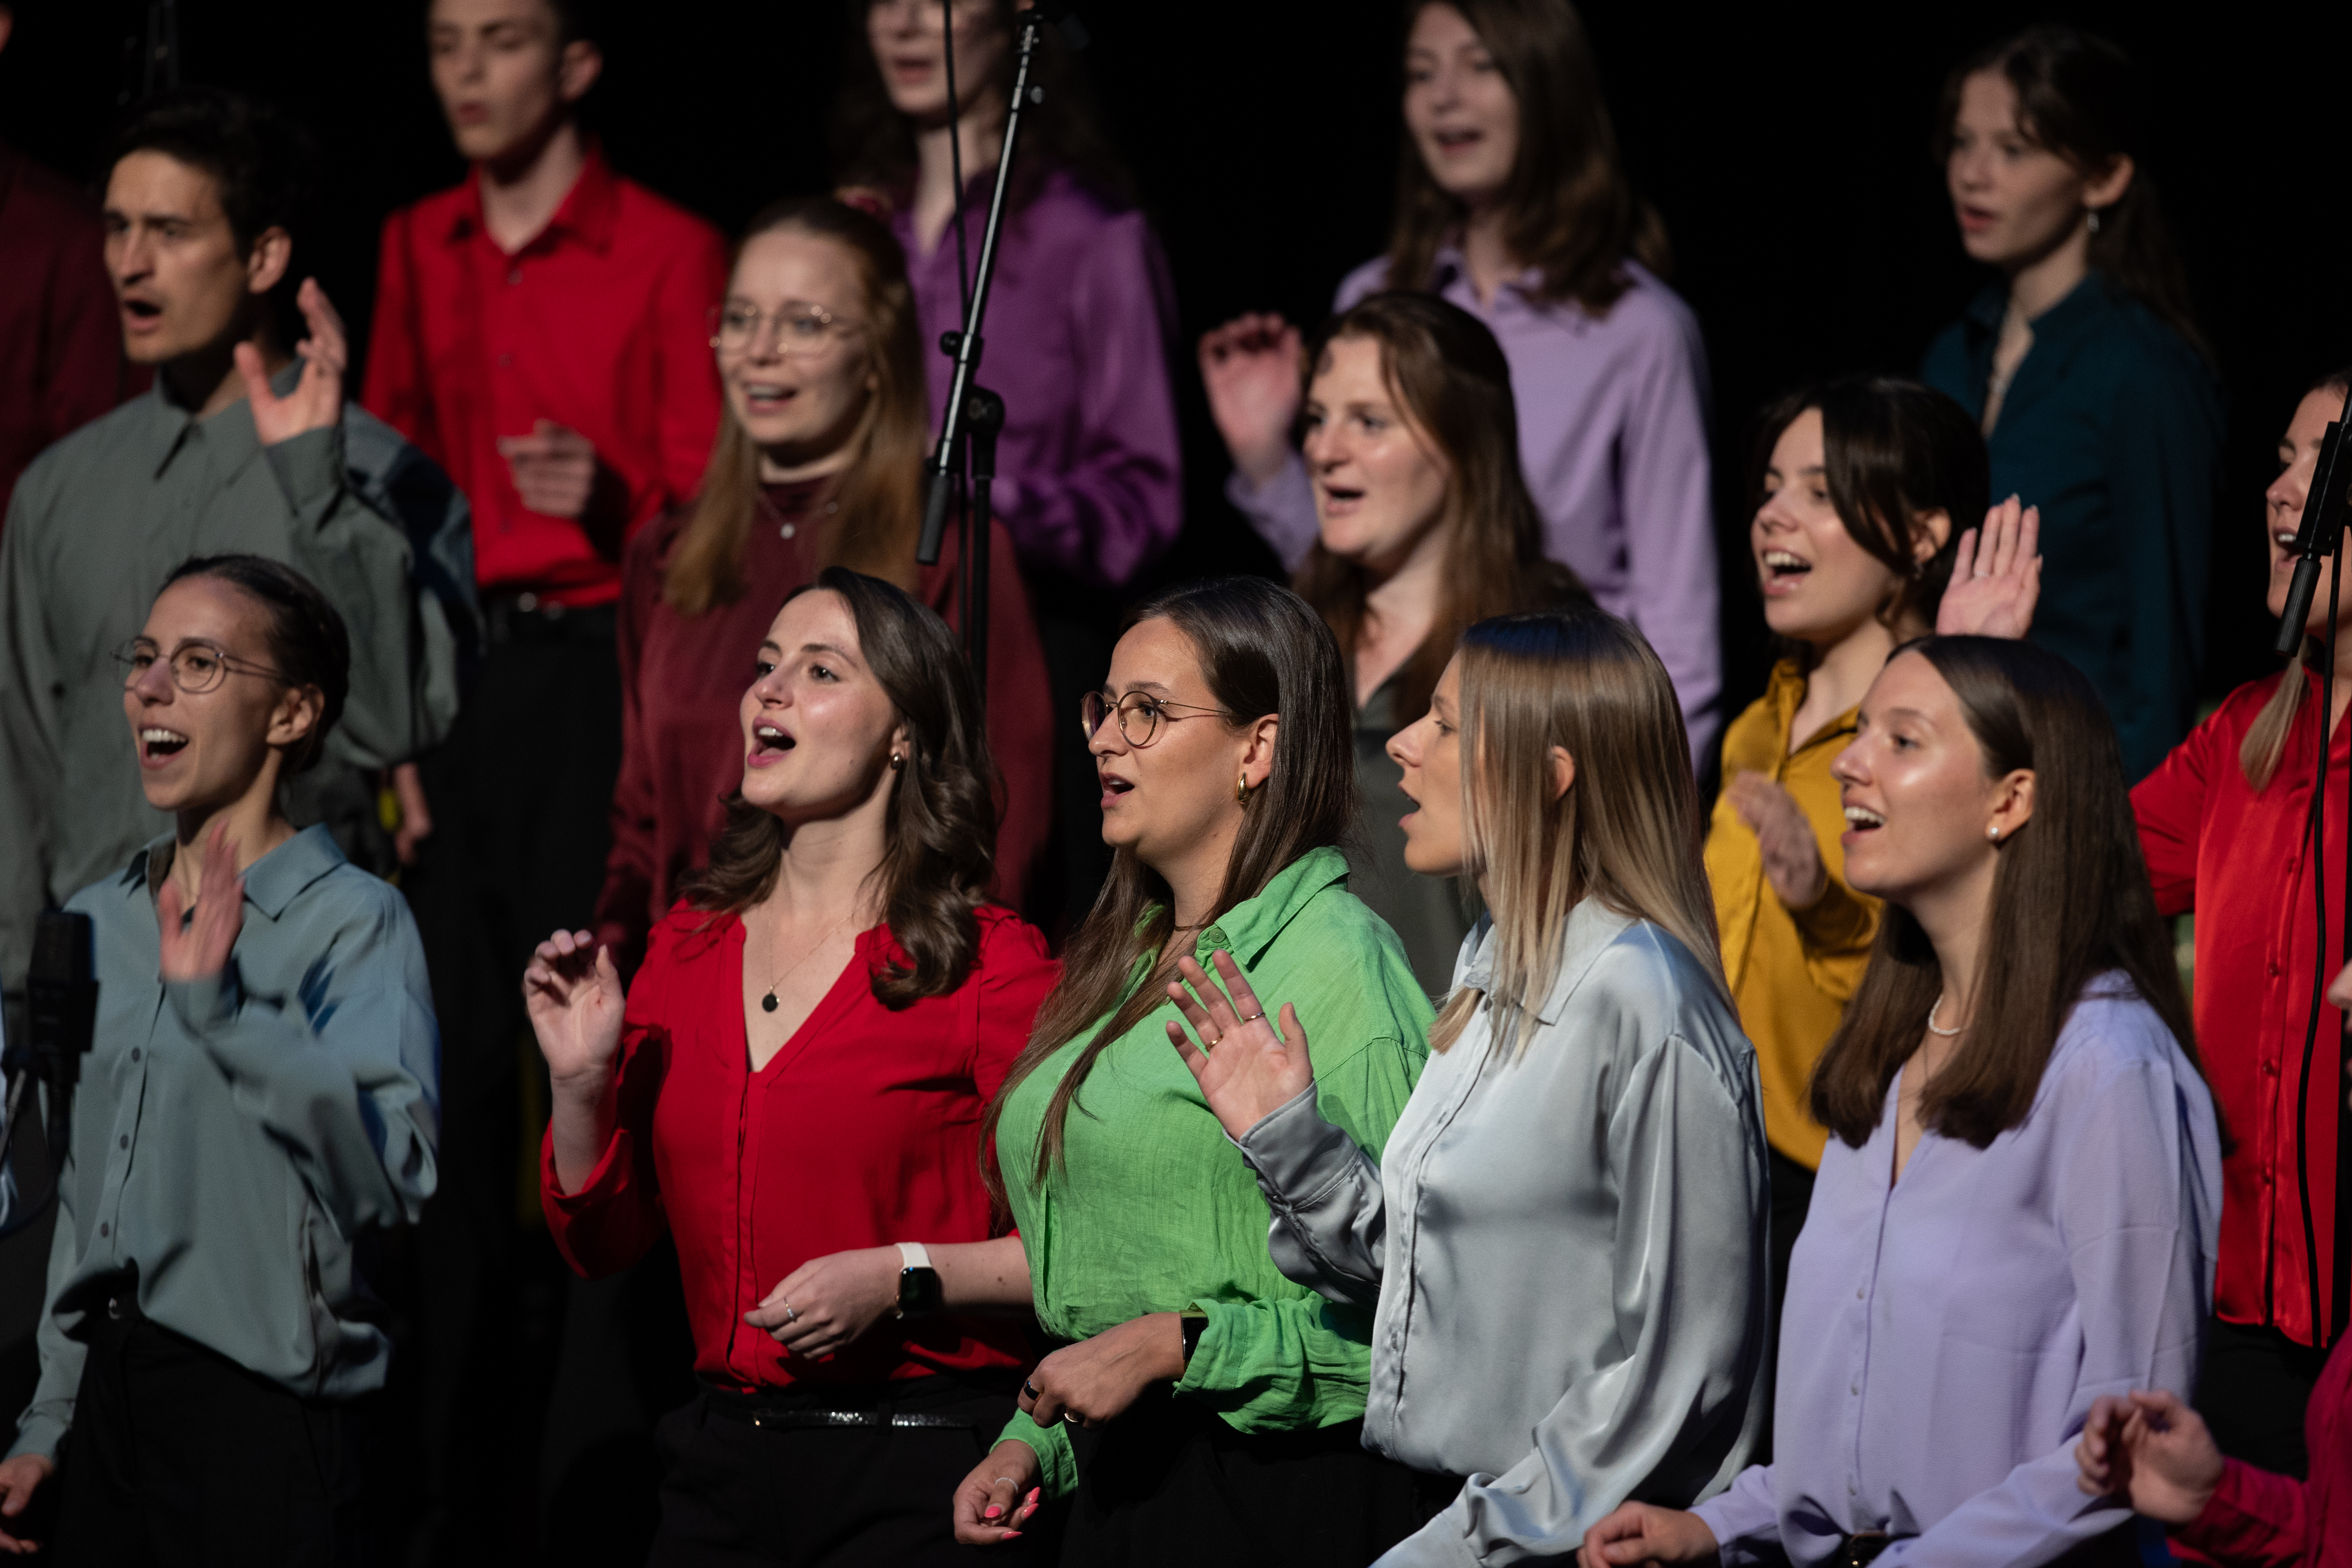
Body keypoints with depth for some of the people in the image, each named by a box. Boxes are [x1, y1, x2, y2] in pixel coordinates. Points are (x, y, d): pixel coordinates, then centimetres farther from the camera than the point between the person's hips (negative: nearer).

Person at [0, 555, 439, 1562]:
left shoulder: (353, 922, -9)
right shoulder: (95, 923, 13)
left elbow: (393, 1175, -23)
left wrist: (221, 1004, -30)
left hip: (262, 1407, -6)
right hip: (111, 1394, 6)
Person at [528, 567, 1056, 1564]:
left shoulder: (988, 962, -7)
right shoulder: (688, 947, 9)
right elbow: (602, 1241, 12)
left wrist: (902, 1279, -18)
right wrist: (581, 1081, -4)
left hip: (916, 1478, -5)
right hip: (721, 1465, 5)